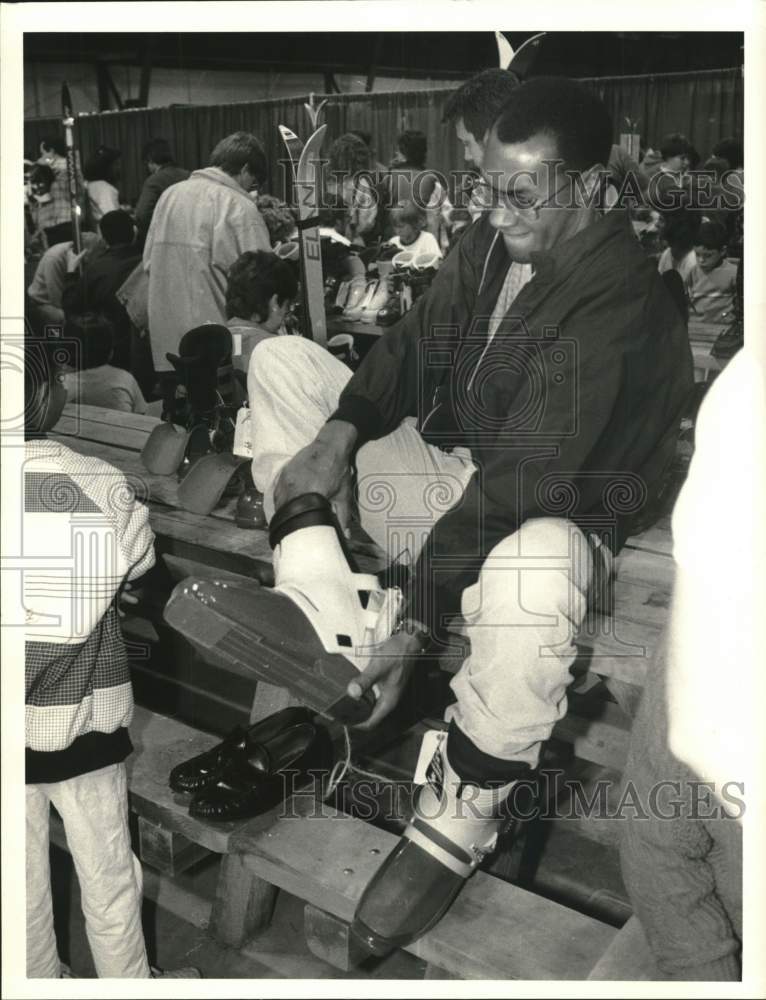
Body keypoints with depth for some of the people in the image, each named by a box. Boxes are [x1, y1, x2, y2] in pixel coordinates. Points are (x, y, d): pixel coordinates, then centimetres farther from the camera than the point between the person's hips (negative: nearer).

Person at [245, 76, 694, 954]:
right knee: (278, 359, 4)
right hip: (445, 464, 8)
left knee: (533, 575, -46)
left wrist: (417, 628, -34)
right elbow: (415, 344, 5)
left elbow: (520, 482, -32)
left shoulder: (615, 302, -25)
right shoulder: (492, 239, -2)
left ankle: (457, 823, -18)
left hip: (545, 511, -8)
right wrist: (336, 435, -15)